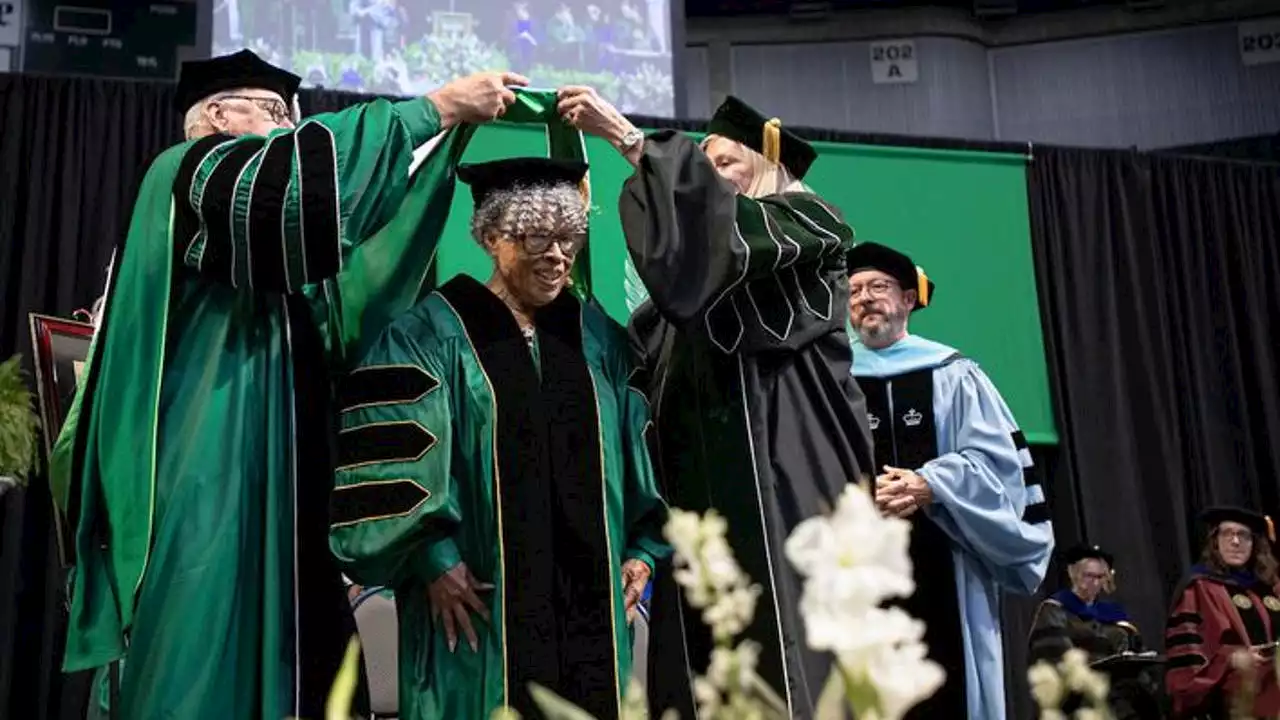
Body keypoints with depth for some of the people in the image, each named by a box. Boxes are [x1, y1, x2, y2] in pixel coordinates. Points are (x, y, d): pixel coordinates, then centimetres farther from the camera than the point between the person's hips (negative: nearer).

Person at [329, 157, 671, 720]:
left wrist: (643, 548, 7)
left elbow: (639, 451, 15)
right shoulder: (433, 334, -2)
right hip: (478, 597, -4)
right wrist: (432, 558, -14)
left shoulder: (600, 341, 12)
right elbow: (392, 455, -8)